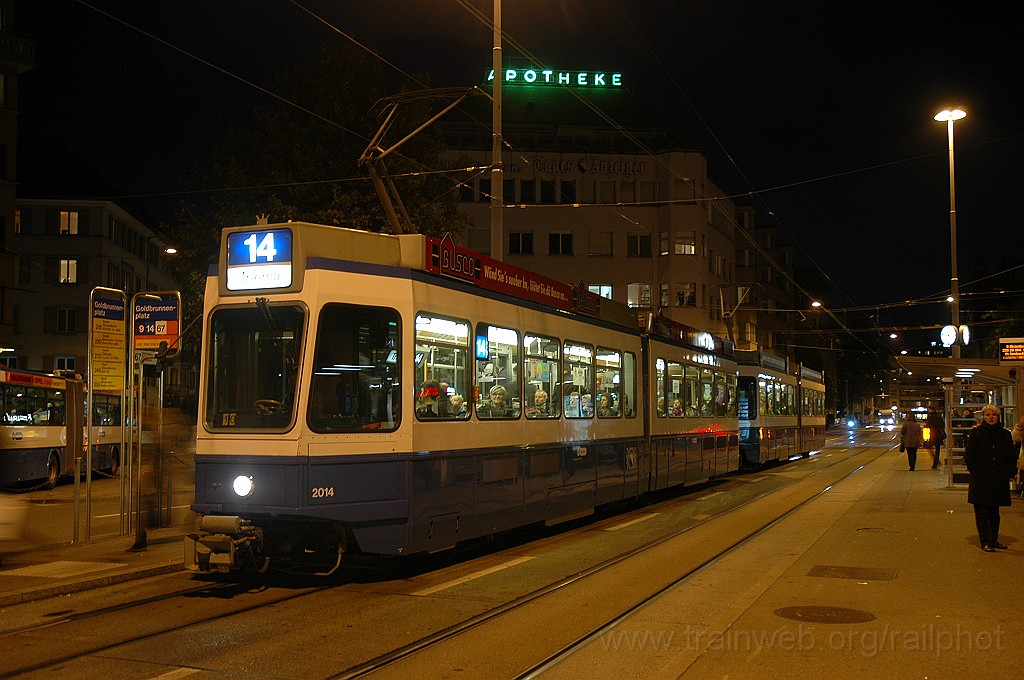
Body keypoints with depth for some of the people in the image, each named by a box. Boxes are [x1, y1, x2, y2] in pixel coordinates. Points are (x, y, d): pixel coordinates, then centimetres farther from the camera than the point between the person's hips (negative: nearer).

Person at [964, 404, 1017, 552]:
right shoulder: (975, 433, 0)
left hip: (999, 480, 3)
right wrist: (976, 472, -9)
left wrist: (1008, 473, 1)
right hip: (981, 481, -3)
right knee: (982, 512, -2)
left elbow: (1011, 457, 13)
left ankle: (994, 540, 20)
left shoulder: (1005, 434, 9)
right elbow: (969, 456, -1)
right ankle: (985, 542, 0)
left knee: (994, 512, 11)